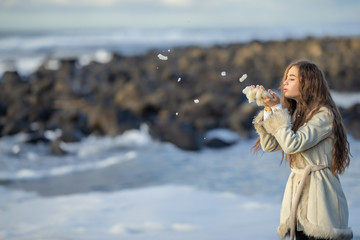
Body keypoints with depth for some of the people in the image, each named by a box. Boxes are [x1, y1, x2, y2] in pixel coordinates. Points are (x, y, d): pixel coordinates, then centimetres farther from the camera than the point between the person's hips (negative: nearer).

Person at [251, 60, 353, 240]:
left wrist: (277, 109, -14)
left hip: (318, 190, -7)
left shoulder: (323, 115, -11)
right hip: (297, 186, 7)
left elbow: (292, 144, -21)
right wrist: (268, 109, 0)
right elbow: (269, 145, 8)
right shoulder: (295, 113, 14)